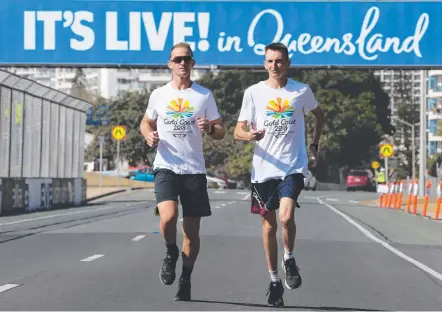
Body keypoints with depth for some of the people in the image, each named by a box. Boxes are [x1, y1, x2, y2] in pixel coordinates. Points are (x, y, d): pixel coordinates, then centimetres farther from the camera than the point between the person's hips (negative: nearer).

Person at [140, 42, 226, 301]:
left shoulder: (204, 95, 4)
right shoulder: (159, 95, 7)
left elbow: (221, 131, 7)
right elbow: (146, 122, 21)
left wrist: (210, 128, -16)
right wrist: (149, 135, -2)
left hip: (194, 170, 1)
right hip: (166, 167, 0)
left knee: (192, 229, 4)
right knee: (168, 216, -23)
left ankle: (186, 280, 21)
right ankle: (171, 253, 9)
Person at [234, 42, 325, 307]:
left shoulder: (302, 91, 2)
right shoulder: (253, 92, 1)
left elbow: (320, 115, 21)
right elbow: (238, 131, 0)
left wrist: (315, 145, 12)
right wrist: (250, 134, -22)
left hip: (293, 167, -1)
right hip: (264, 169, 2)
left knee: (286, 217, -21)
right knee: (269, 225, 9)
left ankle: (289, 259, 8)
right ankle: (274, 280, 23)